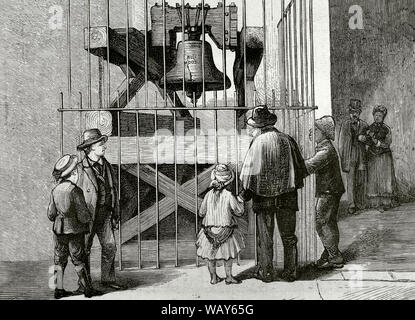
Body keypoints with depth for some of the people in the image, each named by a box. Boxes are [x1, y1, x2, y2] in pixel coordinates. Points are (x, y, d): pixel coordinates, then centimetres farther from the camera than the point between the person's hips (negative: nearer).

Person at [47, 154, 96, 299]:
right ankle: (88, 289, 14)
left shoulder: (55, 191, 0)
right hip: (75, 232, -5)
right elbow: (83, 216, -17)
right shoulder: (75, 191, -17)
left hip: (59, 231, 5)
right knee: (79, 261, 5)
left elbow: (51, 214, 5)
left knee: (60, 260, 13)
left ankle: (59, 289, 18)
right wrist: (88, 218, 4)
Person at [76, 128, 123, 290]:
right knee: (85, 249, 4)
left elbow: (113, 191, 15)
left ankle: (107, 279, 20)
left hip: (105, 214, 6)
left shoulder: (106, 166, 9)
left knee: (110, 246, 6)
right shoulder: (81, 169, -12)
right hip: (88, 215, -6)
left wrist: (115, 215, 14)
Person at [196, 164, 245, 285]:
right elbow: (239, 212, -8)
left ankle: (213, 277, 23)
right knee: (228, 255, 15)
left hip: (209, 229, 3)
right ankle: (229, 277, 22)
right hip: (225, 230, -3)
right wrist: (240, 202, 11)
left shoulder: (209, 194, -6)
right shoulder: (229, 195, -16)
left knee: (210, 255, 17)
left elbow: (201, 213, 2)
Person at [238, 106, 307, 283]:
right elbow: (300, 167, 10)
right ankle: (290, 272, 17)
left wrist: (244, 194, 0)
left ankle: (266, 272, 14)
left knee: (264, 236, 8)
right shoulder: (287, 140, 3)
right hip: (287, 194, 4)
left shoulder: (258, 142, -10)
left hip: (264, 195, -4)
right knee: (288, 236, 12)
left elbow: (251, 172, -10)